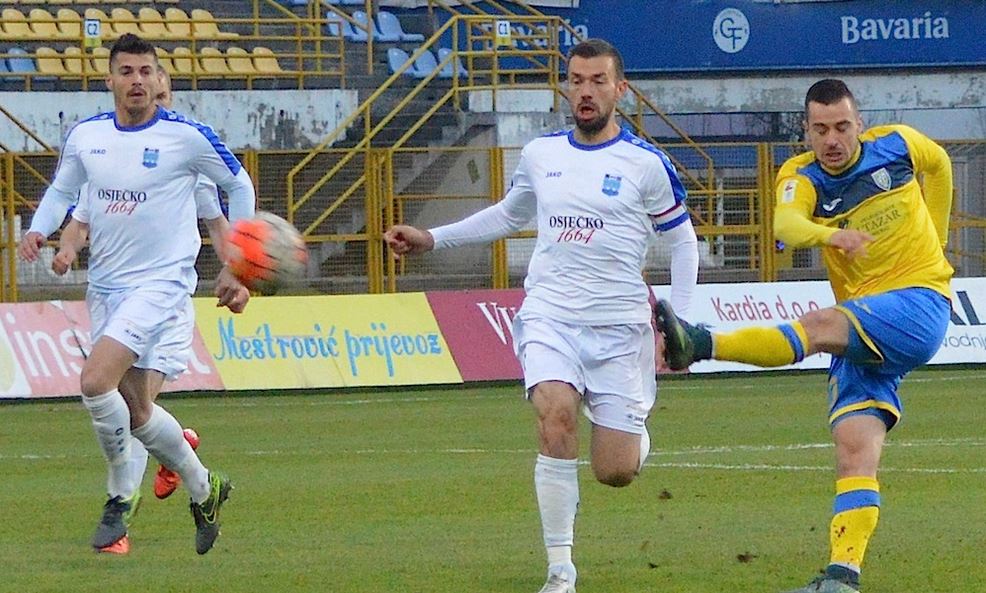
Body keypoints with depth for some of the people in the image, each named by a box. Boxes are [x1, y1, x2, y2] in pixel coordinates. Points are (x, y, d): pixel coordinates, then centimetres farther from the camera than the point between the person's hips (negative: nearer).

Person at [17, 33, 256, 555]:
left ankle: (120, 498, -5)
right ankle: (204, 489, 29)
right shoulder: (85, 136, 5)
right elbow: (62, 190, 21)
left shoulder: (186, 136, -8)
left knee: (96, 381, -22)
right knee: (135, 411, 6)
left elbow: (239, 185, 5)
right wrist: (39, 230, 0)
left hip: (162, 283, -5)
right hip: (105, 288, 5)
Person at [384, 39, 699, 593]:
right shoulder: (540, 154, 8)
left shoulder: (647, 164, -2)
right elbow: (509, 215, 27)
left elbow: (683, 239, 9)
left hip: (621, 326, -2)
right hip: (550, 317, 2)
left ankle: (637, 432, 37)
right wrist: (432, 238, 20)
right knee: (556, 417, -28)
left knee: (616, 473, -4)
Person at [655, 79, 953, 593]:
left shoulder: (897, 146, 0)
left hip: (918, 304, -3)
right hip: (864, 334, 3)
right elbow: (786, 224, -28)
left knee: (819, 326, -30)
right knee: (854, 447, -12)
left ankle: (699, 345, -41)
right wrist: (829, 234, -50)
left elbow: (939, 163, 25)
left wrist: (934, 240, 23)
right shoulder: (801, 177, -3)